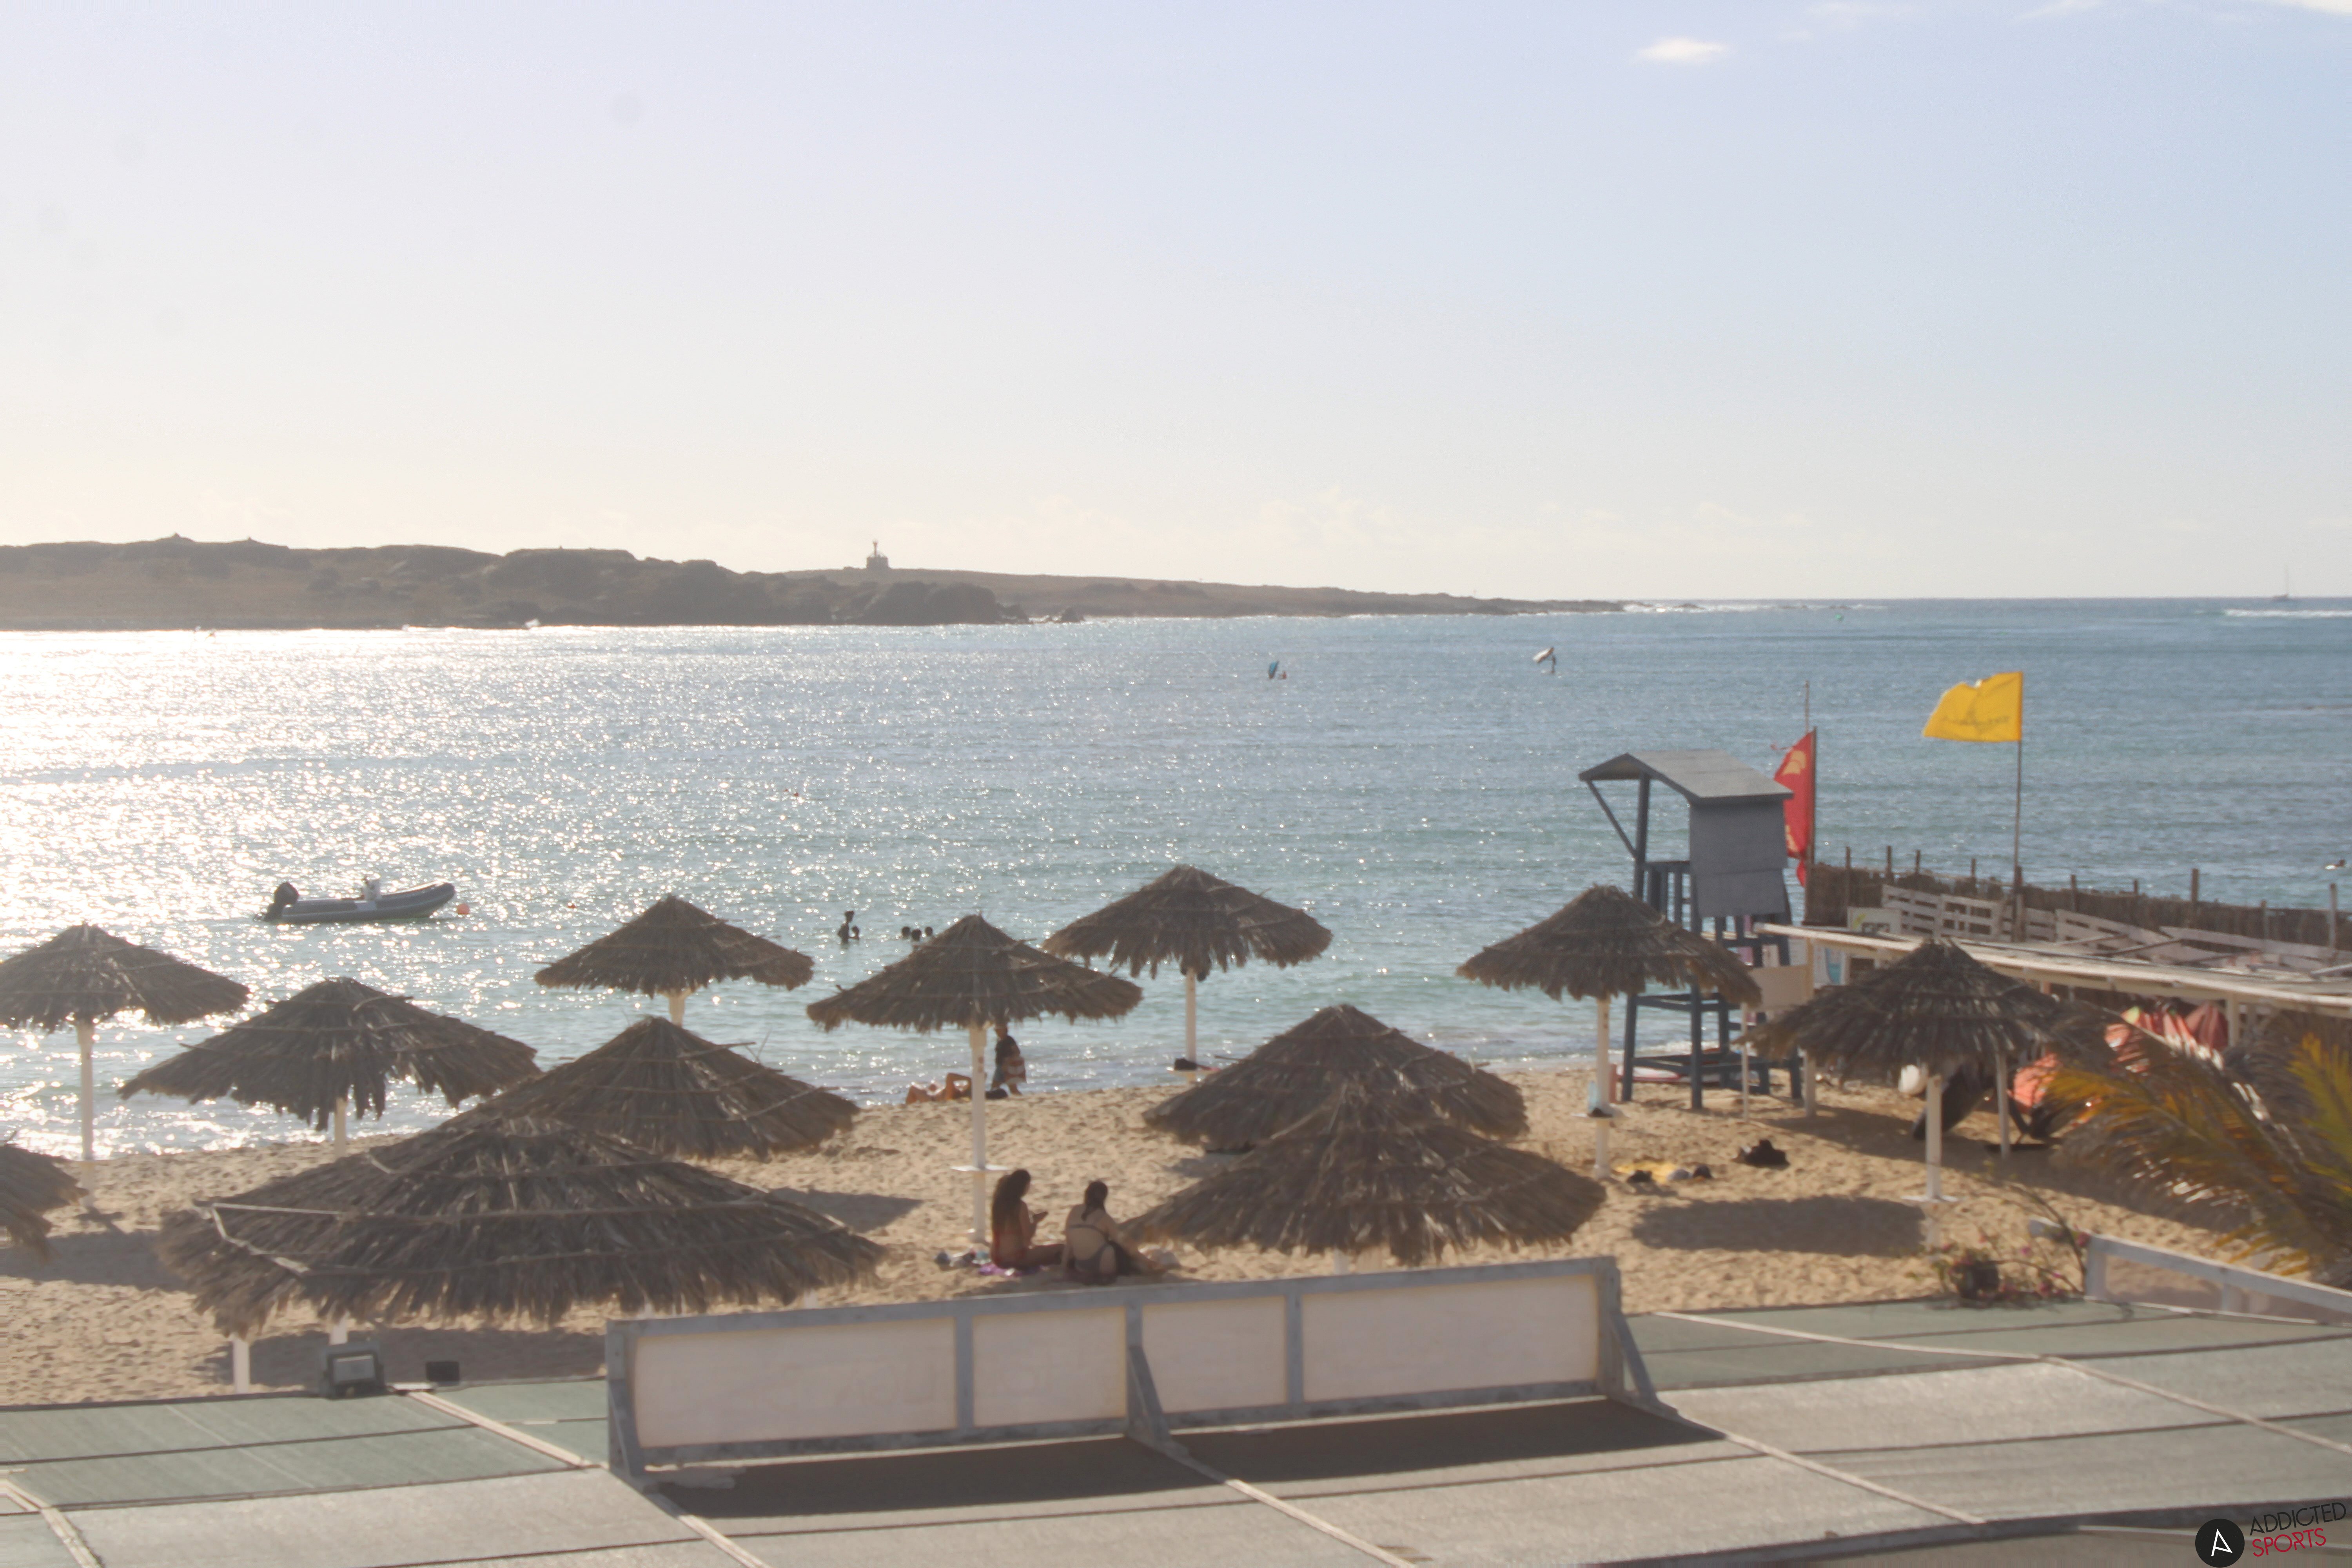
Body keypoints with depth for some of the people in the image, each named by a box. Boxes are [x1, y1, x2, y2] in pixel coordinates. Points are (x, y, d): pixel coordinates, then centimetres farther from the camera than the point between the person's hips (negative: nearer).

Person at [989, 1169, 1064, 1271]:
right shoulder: (1020, 1206, -15)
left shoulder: (998, 1204, 6)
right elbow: (1029, 1234, -15)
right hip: (1015, 1258, -8)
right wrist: (1035, 1220, 2)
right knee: (1059, 1249, -2)